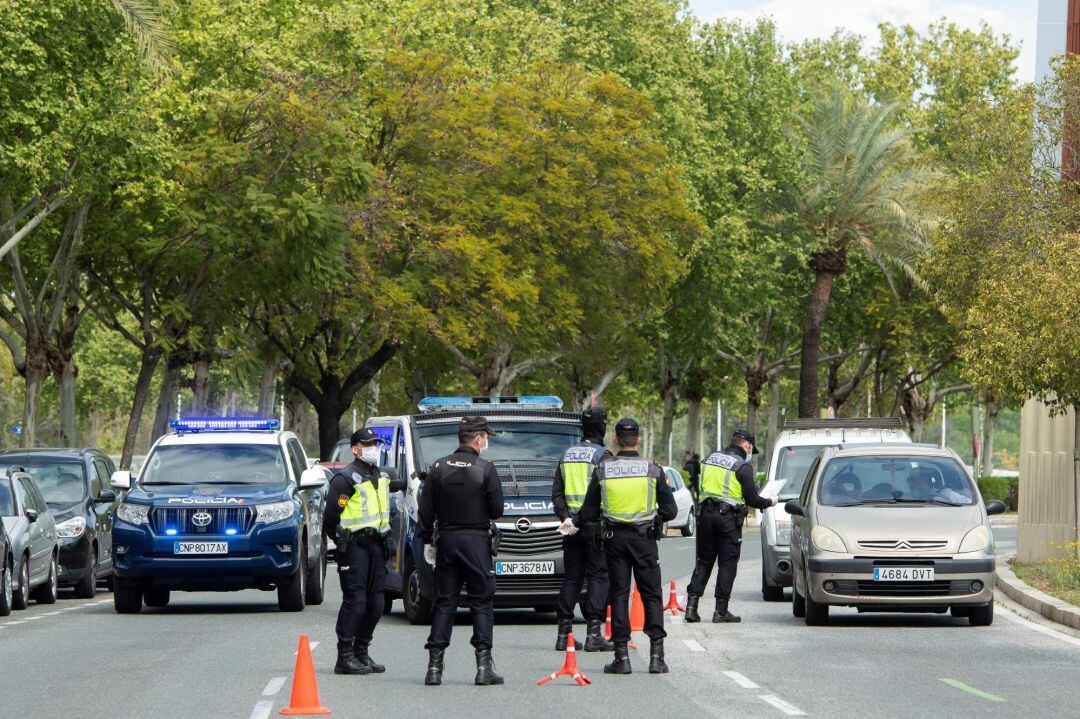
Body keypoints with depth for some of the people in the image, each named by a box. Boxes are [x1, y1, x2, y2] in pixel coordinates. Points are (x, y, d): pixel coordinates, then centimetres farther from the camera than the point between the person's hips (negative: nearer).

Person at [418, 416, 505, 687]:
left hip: (446, 541, 4)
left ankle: (434, 666, 2)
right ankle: (484, 666, -5)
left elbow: (426, 510, 4)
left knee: (444, 603, 7)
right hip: (476, 541, -3)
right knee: (481, 603, 2)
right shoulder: (485, 469, -8)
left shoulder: (438, 468, 3)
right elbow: (496, 510, -6)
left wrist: (428, 541, 12)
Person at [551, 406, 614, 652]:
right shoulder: (602, 455, -8)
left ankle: (563, 633, 8)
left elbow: (557, 492, 10)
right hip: (595, 524, -6)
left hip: (572, 523, 6)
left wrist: (565, 516, 1)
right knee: (598, 577, -3)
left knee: (571, 577, 11)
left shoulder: (567, 455, 13)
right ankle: (593, 634, -9)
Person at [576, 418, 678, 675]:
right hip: (645, 538, 0)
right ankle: (656, 655, -2)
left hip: (614, 538, 0)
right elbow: (670, 509, -2)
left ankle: (622, 656, 1)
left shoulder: (603, 470, -2)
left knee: (618, 595, 5)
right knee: (651, 595, 5)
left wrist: (575, 521, 22)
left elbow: (589, 511, 2)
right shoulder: (652, 469, -3)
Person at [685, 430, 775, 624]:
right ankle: (721, 611, 0)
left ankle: (692, 605, 3)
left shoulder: (710, 458, 12)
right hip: (728, 517, -5)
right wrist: (770, 502, 11)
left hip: (706, 513, 5)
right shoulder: (743, 466, -7)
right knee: (727, 564, 1)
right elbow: (752, 499, -6)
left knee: (703, 562, 12)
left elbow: (698, 487, 17)